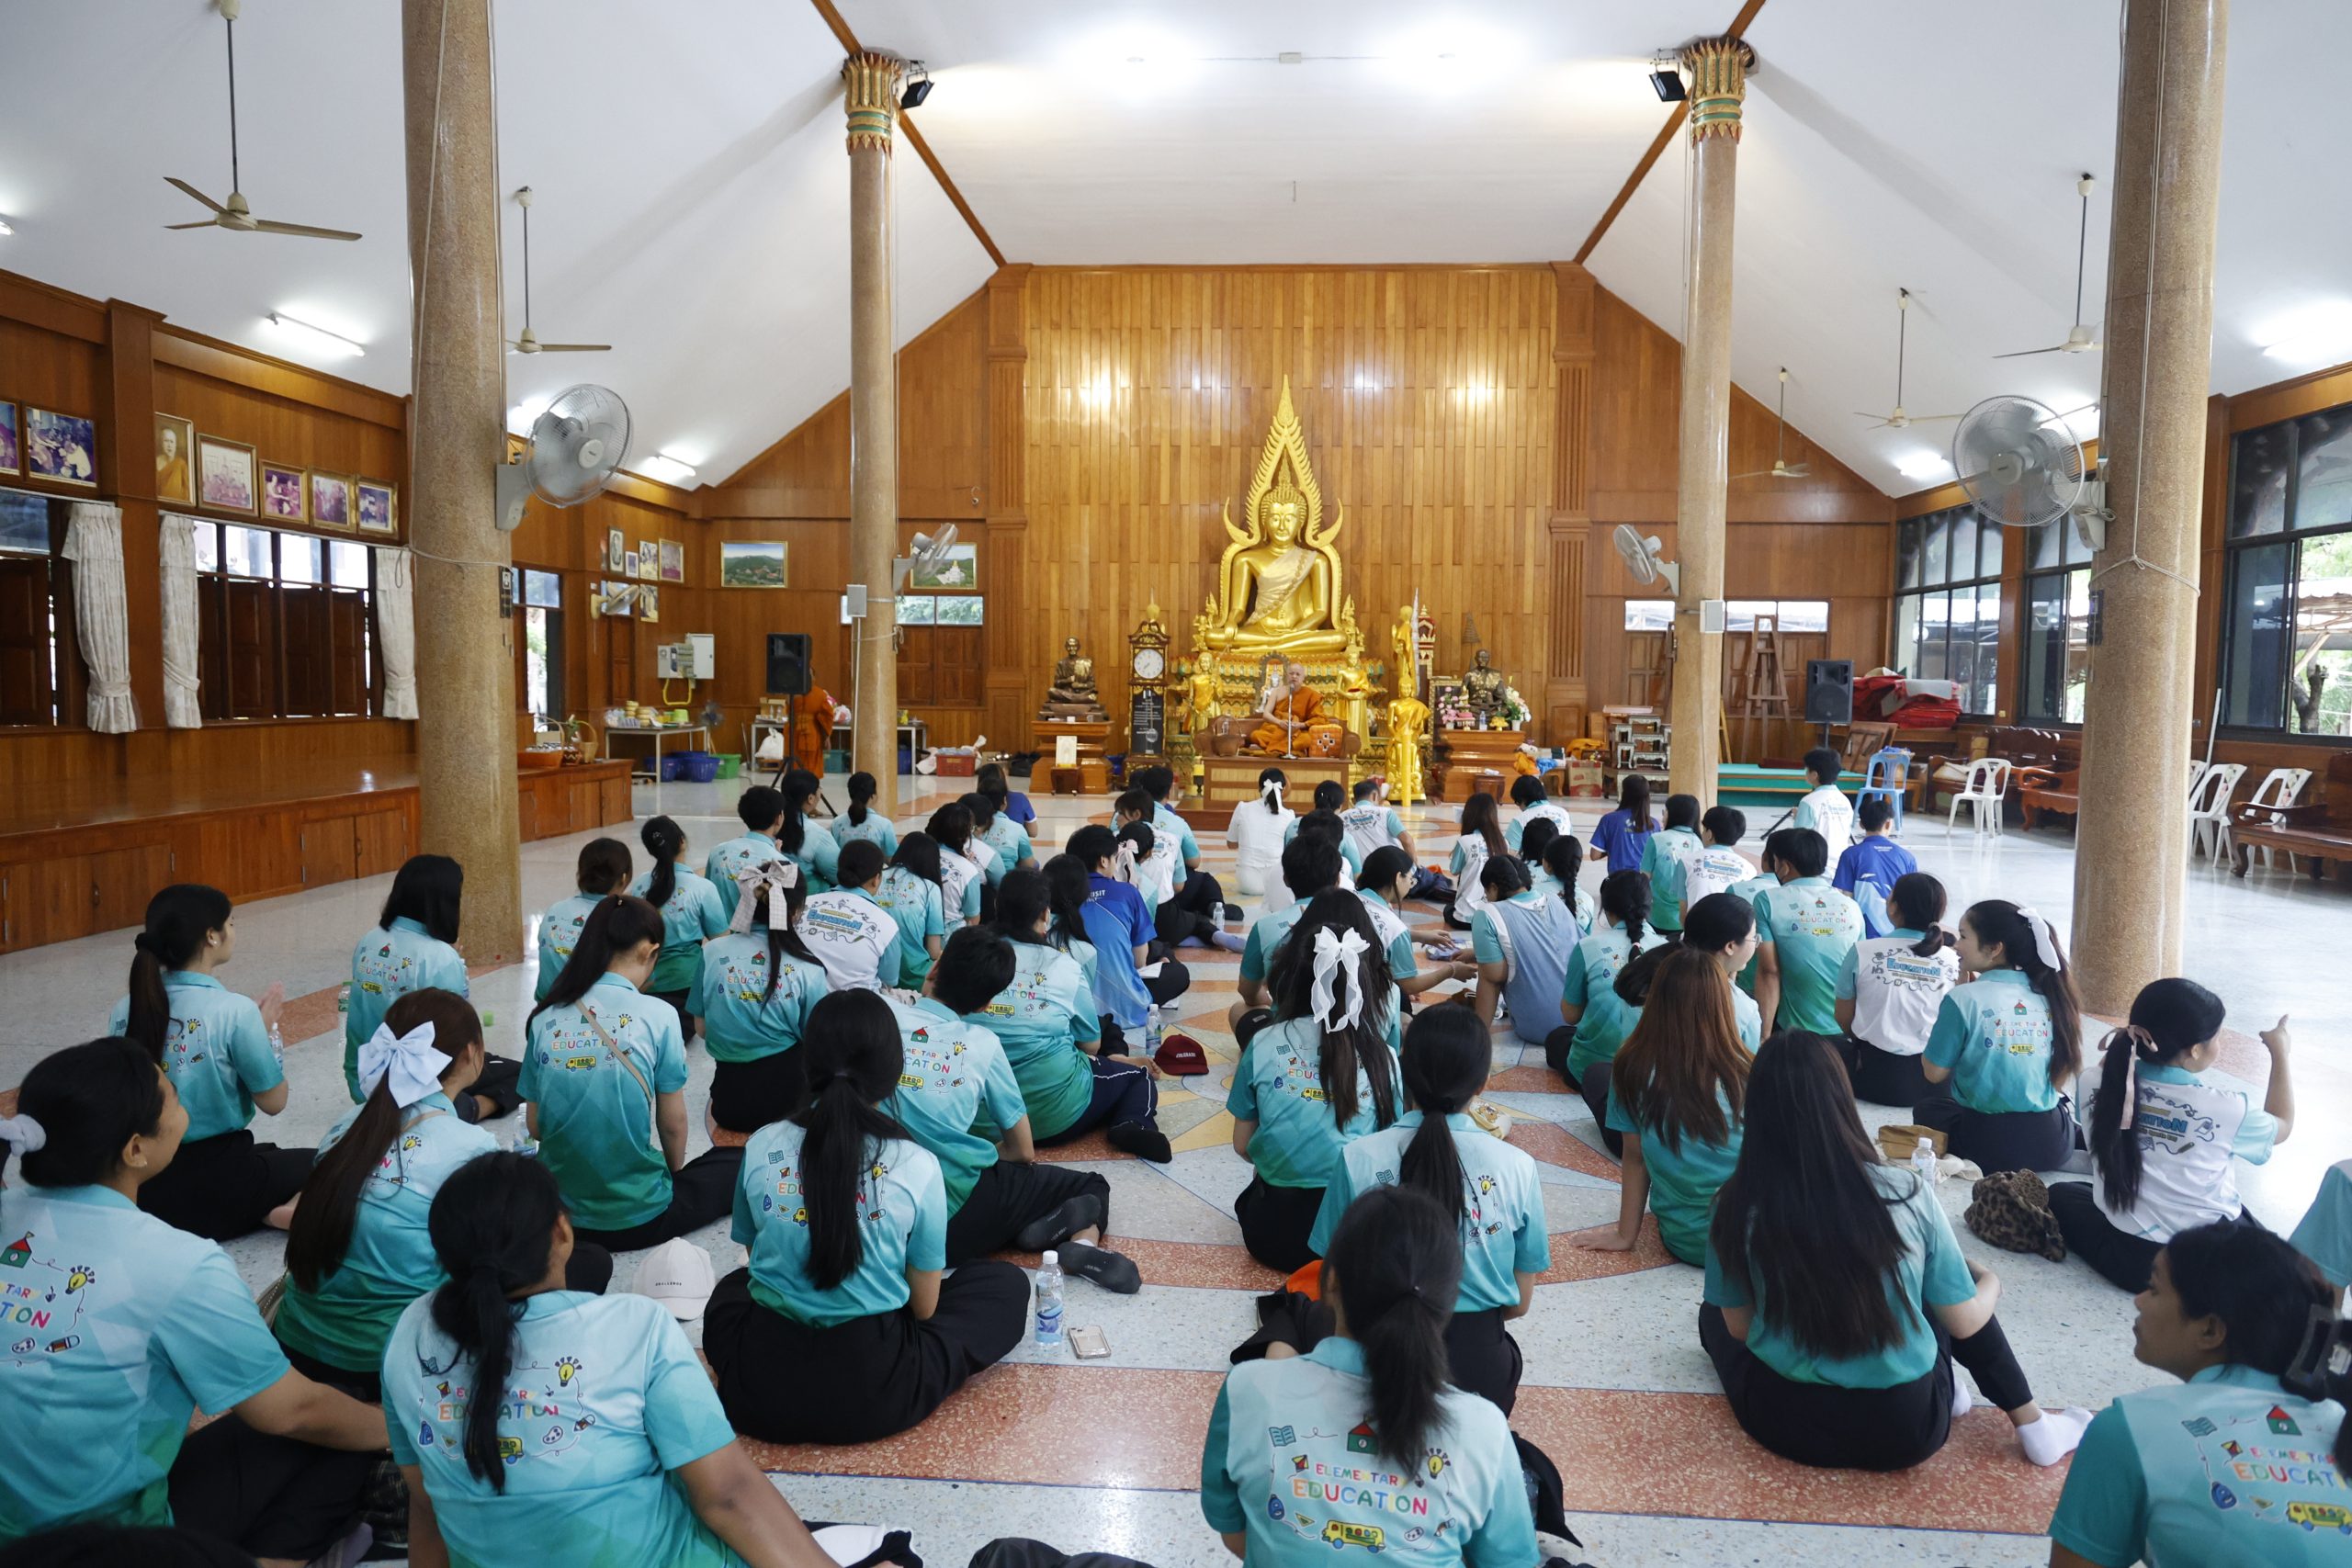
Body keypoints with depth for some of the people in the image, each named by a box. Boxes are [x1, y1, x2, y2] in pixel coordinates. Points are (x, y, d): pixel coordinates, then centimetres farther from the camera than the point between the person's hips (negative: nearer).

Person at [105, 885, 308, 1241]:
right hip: (212, 1188, -7)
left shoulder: (123, 1011, -3)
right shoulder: (235, 1011, -20)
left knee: (267, 1153, 33)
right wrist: (268, 1026, 2)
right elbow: (273, 1102, -10)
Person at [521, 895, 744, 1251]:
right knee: (739, 1162, 18)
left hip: (559, 1216, 6)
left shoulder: (544, 1019, -3)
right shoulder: (657, 1017, -15)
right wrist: (674, 1171, 15)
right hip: (637, 1219, -5)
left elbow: (535, 1126, 4)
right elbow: (673, 1125, -5)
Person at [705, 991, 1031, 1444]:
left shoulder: (759, 1149, -8)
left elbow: (755, 1252, 9)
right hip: (875, 1394, -2)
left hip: (759, 1390, 3)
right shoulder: (917, 1167, -15)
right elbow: (925, 1306, -3)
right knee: (1007, 1284, 16)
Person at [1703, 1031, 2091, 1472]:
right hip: (1906, 1428, 1)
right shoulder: (1906, 1192, -15)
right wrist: (1990, 1284, 20)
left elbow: (1738, 1327, -2)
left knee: (1712, 1316, 28)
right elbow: (1965, 1324, -3)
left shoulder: (1739, 1204, -16)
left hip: (1787, 1424, 0)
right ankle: (2031, 1424, 26)